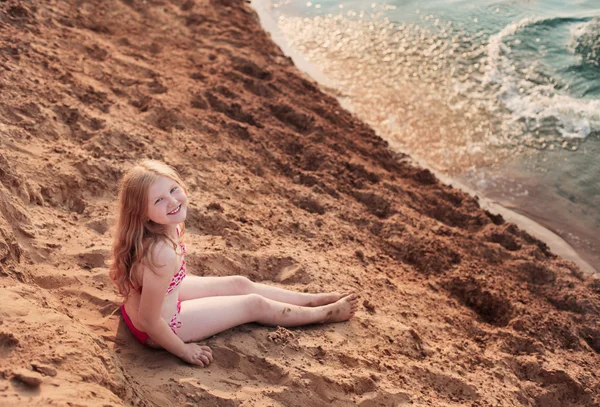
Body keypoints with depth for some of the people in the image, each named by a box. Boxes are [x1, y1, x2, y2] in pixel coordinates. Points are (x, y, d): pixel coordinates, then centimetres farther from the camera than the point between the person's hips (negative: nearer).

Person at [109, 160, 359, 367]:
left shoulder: (166, 225, -14)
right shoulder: (162, 254, -41)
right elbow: (149, 322, -30)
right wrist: (183, 350, -15)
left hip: (162, 294, 8)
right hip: (159, 328, -8)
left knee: (240, 284, 17)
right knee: (254, 305, 6)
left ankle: (312, 299, 37)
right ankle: (325, 313, 30)